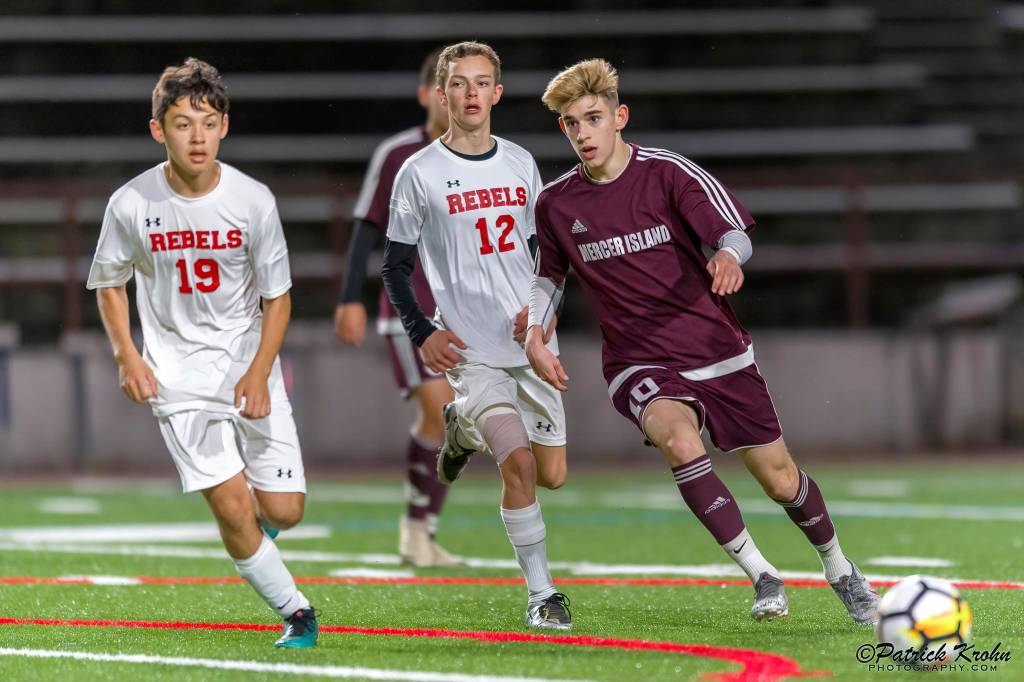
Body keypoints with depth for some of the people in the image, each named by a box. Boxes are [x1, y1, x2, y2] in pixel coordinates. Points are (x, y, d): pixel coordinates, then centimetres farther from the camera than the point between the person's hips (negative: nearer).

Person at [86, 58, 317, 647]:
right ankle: (295, 610, 6)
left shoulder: (253, 201, -10)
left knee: (283, 511, -2)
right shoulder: (132, 205, -10)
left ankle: (255, 527, 34)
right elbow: (109, 283, 8)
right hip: (178, 373, -1)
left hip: (250, 366, 1)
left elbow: (278, 296, -2)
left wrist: (259, 373, -15)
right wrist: (127, 355, -6)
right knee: (232, 508, -13)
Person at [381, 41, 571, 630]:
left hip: (531, 341, 5)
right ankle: (542, 594, -6)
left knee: (552, 474, 6)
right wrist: (423, 334, -9)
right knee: (519, 463, -20)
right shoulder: (420, 173, -3)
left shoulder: (521, 164, 9)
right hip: (471, 351, -4)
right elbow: (396, 267, 3)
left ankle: (465, 430, 34)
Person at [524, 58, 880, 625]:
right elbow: (549, 277, 16)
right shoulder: (556, 204, -1)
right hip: (640, 366, 0)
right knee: (678, 437, -33)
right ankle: (761, 576, -26)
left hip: (716, 353, 0)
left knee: (780, 478, 4)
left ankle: (839, 570, 35)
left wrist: (727, 256, -38)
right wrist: (532, 335, -1)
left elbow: (735, 233, -15)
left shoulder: (667, 172, -9)